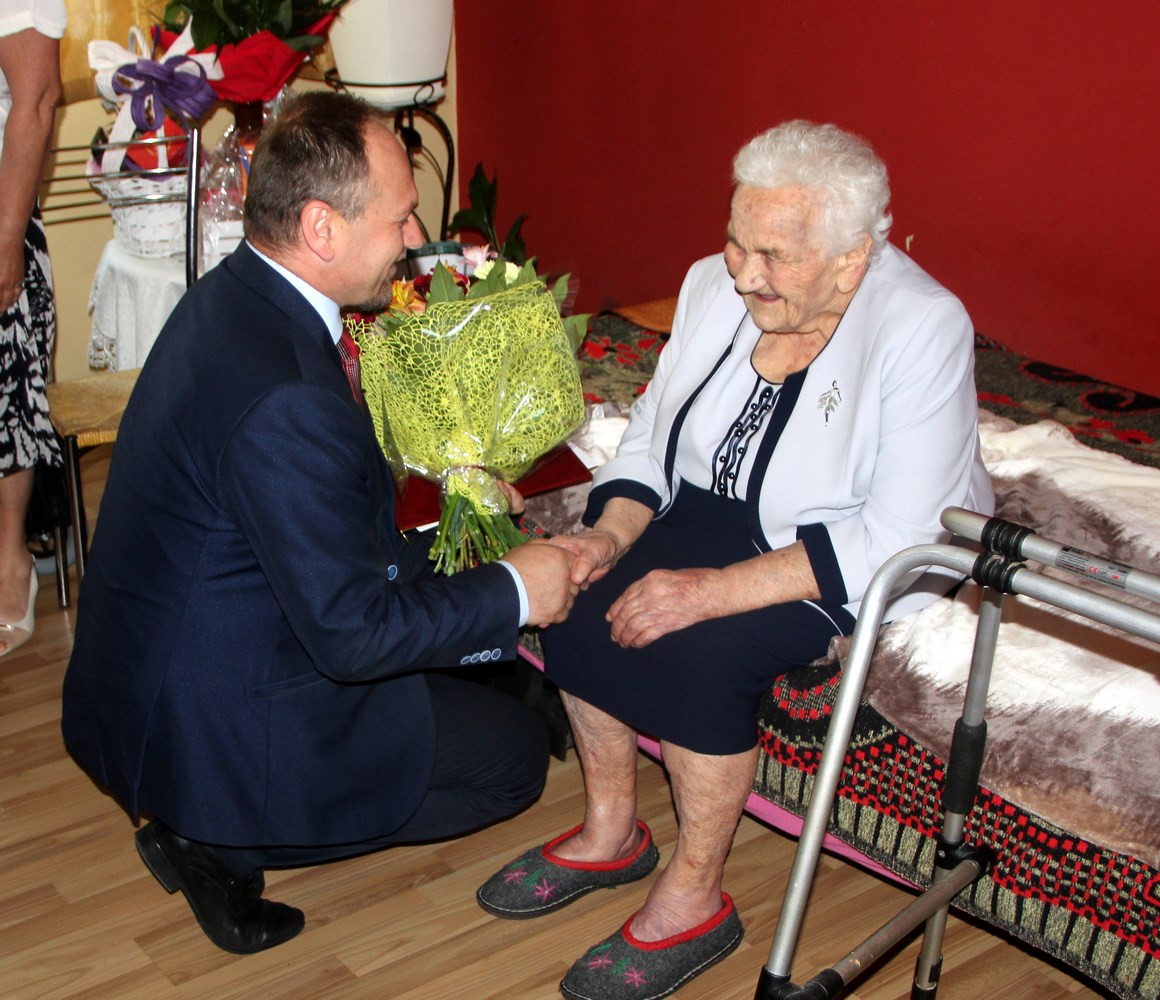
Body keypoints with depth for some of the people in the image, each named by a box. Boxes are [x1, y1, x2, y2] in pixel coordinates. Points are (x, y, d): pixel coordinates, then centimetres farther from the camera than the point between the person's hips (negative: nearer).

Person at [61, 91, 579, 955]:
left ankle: (209, 822, 14)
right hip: (215, 727, -9)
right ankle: (225, 840, 3)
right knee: (516, 750, 3)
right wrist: (512, 592, -14)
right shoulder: (284, 399, -32)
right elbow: (355, 631, -26)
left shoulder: (231, 298, 0)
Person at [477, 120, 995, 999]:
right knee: (578, 597, -16)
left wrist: (716, 590, -32)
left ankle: (694, 901, -8)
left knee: (699, 652, -29)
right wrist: (610, 534, -15)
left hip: (852, 558, -6)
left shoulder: (922, 328, -24)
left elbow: (895, 537, -27)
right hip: (717, 514, 6)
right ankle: (611, 830, 6)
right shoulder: (716, 284, -7)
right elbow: (654, 432, 4)